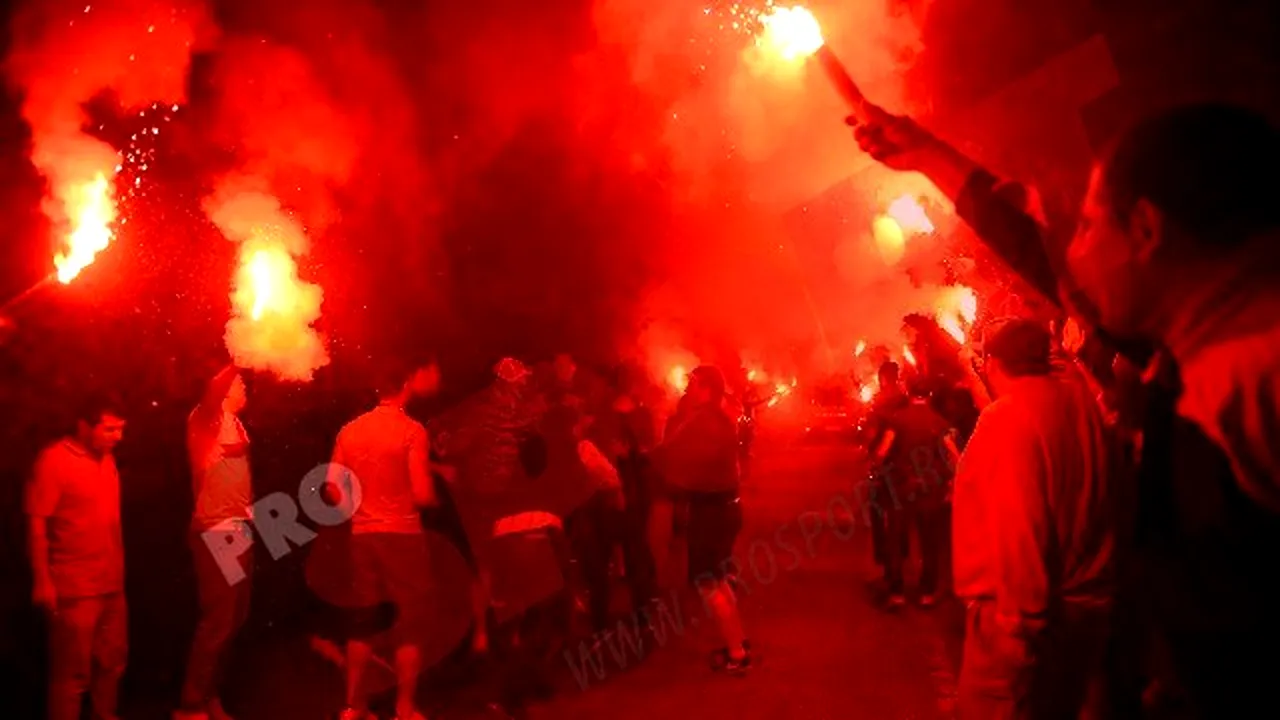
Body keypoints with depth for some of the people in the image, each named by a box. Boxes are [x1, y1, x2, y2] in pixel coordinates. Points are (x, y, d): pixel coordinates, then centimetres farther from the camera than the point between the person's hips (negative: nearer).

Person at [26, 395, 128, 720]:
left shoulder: (106, 457, 8)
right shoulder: (54, 460, -14)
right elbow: (37, 524, -15)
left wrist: (118, 571, 14)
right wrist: (42, 581, -17)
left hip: (112, 584, 7)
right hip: (74, 588, -7)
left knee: (112, 661, 16)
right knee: (73, 671, 3)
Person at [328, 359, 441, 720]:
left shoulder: (350, 430, 4)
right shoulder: (411, 429, -11)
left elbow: (334, 488, 5)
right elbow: (422, 494, -16)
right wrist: (434, 499, 5)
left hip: (362, 534, 5)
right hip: (402, 534, -5)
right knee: (410, 622, 6)